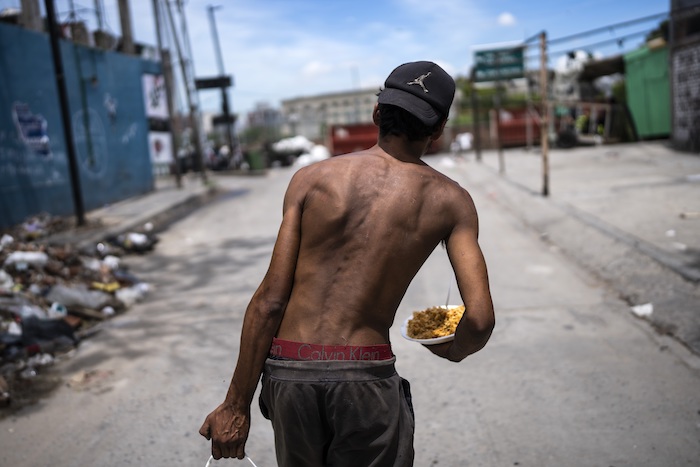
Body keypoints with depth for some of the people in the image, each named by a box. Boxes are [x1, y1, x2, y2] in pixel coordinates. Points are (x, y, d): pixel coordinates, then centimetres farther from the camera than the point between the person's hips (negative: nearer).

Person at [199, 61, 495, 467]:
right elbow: (480, 319, -8)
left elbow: (270, 300, -3)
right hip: (365, 378, -2)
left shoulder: (311, 178, 2)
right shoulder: (449, 201, 1)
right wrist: (453, 350, 16)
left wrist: (237, 405, 3)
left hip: (287, 373, 3)